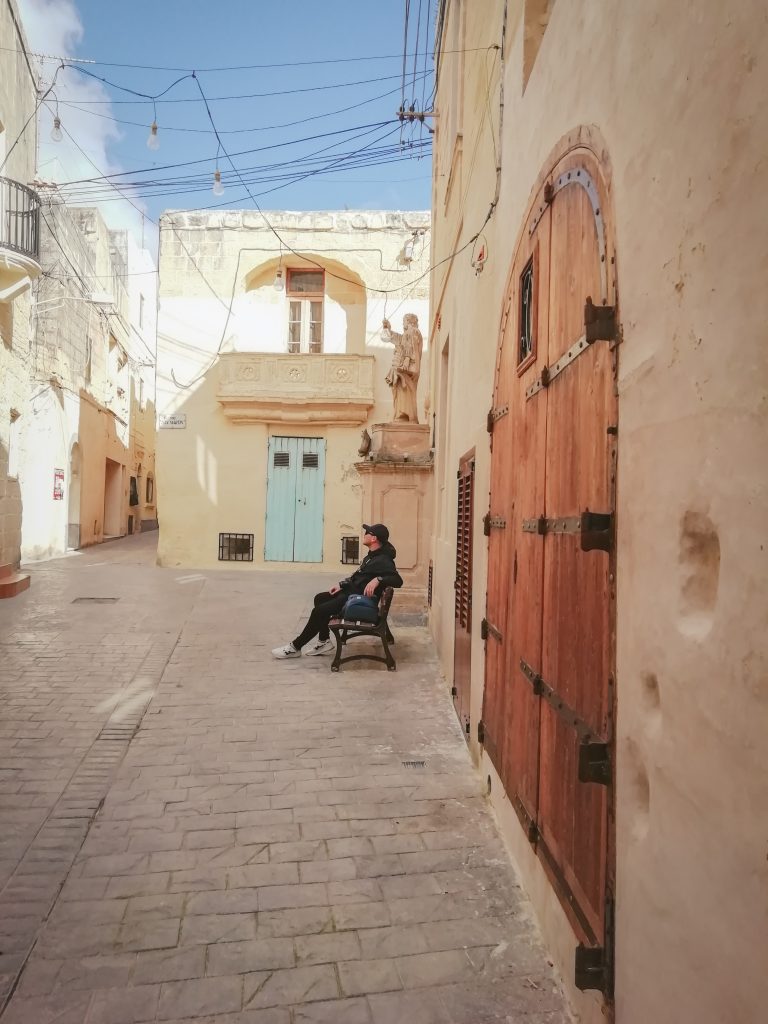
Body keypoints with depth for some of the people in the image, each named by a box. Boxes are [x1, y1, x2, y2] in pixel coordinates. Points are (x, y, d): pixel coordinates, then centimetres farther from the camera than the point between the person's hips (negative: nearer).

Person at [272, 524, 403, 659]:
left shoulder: (383, 560, -19)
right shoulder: (372, 555, 12)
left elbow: (398, 580, -31)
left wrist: (378, 579, -41)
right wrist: (341, 584, 13)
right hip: (352, 591, 11)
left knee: (320, 611, -14)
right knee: (320, 598, 12)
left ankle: (295, 647, 0)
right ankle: (324, 641, 13)